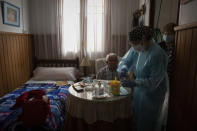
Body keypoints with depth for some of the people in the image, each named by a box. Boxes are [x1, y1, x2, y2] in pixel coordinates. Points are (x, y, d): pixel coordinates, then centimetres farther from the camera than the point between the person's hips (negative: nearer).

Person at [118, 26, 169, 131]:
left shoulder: (157, 54, -27)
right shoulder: (136, 49, -5)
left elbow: (153, 81, -26)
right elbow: (126, 60, 7)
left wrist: (133, 83, -32)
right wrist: (123, 69, -14)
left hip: (152, 95, -6)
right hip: (138, 91, 7)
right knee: (136, 120, 20)